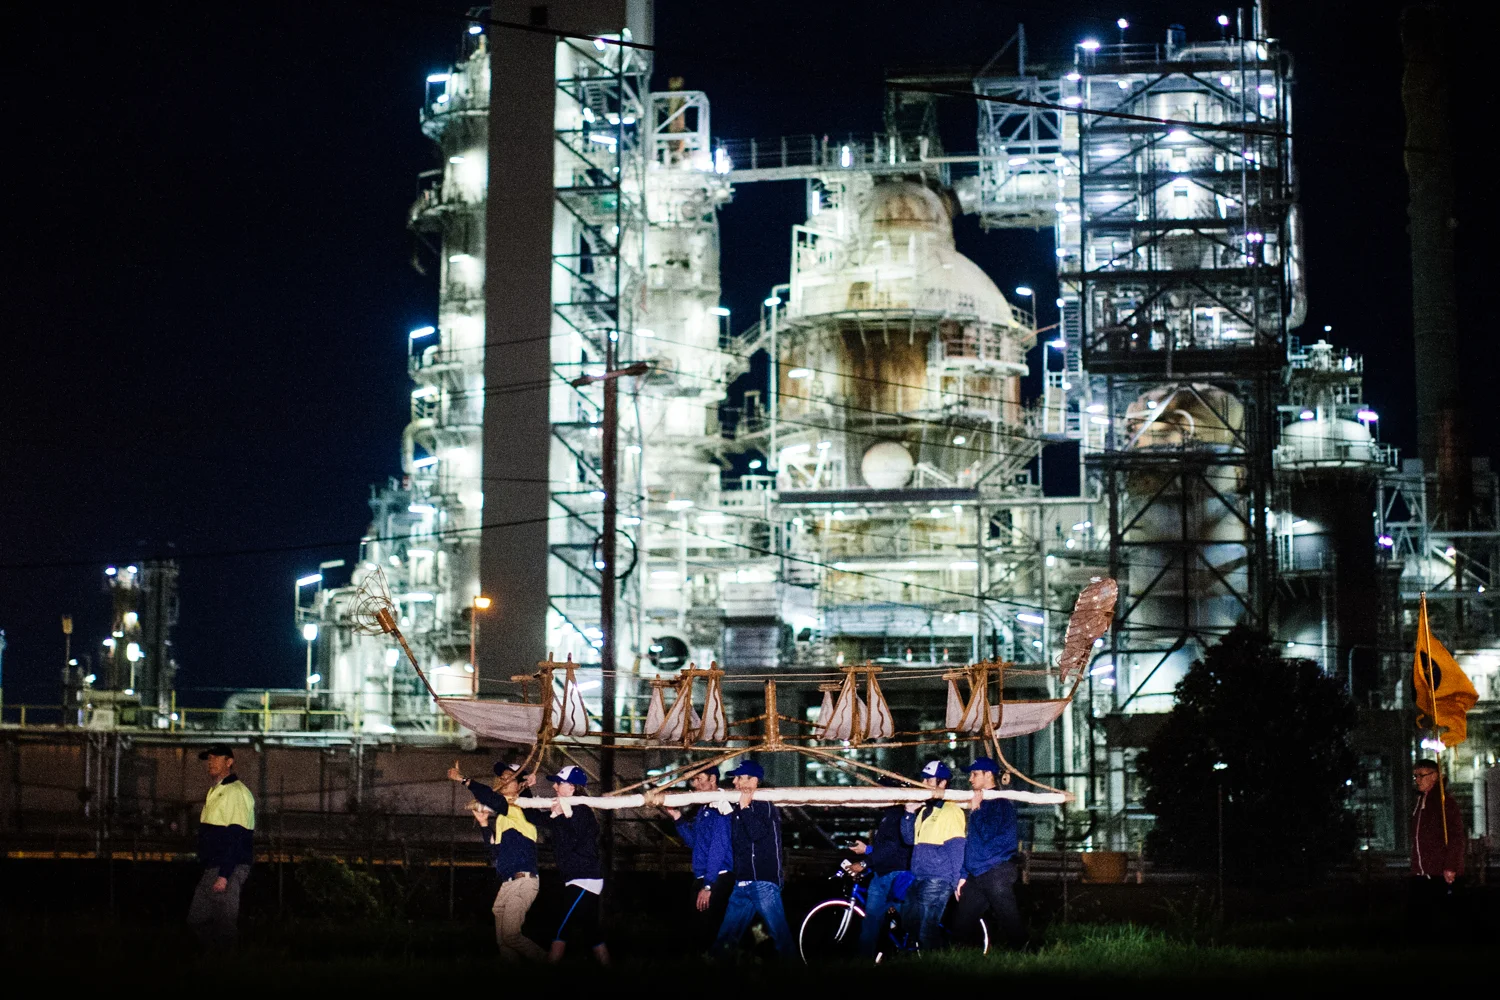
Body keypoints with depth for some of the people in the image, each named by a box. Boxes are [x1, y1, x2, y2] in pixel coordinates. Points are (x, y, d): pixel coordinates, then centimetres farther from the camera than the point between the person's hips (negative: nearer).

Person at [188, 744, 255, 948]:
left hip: (229, 870, -10)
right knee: (196, 920, 11)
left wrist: (224, 876, -25)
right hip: (212, 869, 10)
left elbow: (236, 838, -20)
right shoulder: (215, 792, 19)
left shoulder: (236, 792, -12)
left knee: (226, 926, -7)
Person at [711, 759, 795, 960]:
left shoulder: (766, 807, -3)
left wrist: (745, 807, -11)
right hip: (741, 884, 7)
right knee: (723, 942, 6)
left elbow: (757, 833, -21)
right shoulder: (736, 809, 15)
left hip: (764, 883, -7)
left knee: (781, 936, -7)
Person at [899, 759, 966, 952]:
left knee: (927, 929, -10)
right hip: (919, 878, 9)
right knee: (908, 920, 14)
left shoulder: (951, 811, -9)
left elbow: (957, 849, -12)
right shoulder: (924, 810, 16)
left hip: (938, 880, -9)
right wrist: (909, 813, 5)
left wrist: (957, 882, -15)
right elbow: (909, 839, 19)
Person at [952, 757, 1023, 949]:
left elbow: (986, 834, -17)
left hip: (997, 873, -9)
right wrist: (963, 875, 19)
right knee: (962, 926, 7)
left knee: (1009, 925, -9)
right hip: (976, 875, 9)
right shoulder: (978, 803, 20)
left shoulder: (1001, 803, -6)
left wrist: (975, 810, -7)